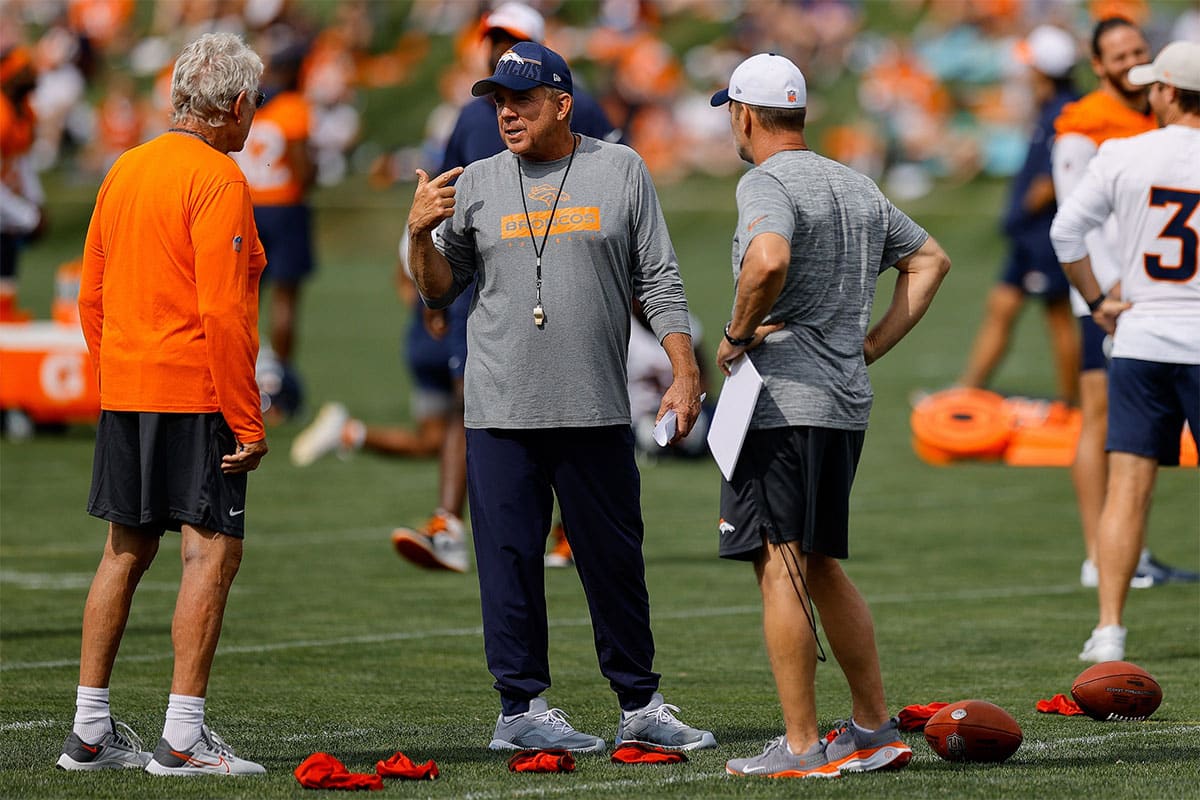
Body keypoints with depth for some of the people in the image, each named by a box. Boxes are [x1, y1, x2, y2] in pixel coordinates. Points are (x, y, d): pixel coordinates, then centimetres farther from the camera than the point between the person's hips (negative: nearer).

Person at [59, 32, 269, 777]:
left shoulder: (126, 169, 12)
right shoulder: (218, 179, -13)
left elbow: (92, 295, 16)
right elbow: (222, 312, -18)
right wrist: (247, 420, -15)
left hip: (124, 391, 8)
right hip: (196, 395, -8)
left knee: (126, 551, 14)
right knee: (213, 550, -5)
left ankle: (91, 731, 16)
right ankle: (183, 739, -9)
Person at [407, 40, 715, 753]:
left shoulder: (620, 171, 5)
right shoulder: (476, 185, 7)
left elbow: (659, 281, 5)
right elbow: (440, 292, 10)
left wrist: (685, 373, -2)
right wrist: (421, 235, -9)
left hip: (597, 412, 0)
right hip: (502, 412, 0)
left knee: (616, 560, 6)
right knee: (511, 559, 0)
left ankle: (641, 706, 15)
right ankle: (523, 707, 7)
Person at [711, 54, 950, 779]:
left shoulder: (766, 183, -10)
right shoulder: (856, 185, 17)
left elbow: (769, 260, -30)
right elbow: (930, 260, 25)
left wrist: (738, 334, -14)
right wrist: (872, 345, 18)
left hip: (783, 401, -8)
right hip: (848, 400, 8)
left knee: (781, 568, -6)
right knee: (820, 566, 17)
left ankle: (801, 746, -7)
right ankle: (875, 729, 18)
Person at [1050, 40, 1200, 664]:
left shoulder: (1122, 156, -2)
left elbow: (1066, 231, 4)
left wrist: (1098, 301, 14)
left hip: (1140, 338, 1)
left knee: (1126, 488, 2)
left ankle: (1109, 629, -3)